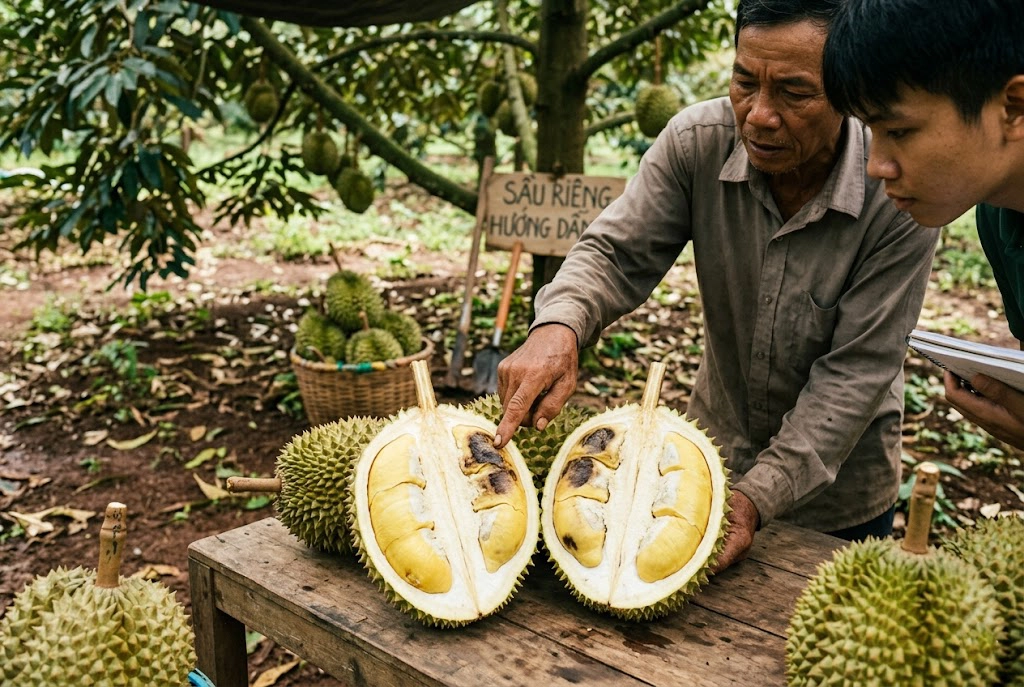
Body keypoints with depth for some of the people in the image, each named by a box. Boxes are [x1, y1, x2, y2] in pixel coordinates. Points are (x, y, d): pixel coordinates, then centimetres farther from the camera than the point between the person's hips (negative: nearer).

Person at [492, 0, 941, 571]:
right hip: (716, 453, 3)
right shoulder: (697, 142, -19)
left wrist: (759, 494, -32)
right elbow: (618, 254, -16)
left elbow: (857, 371, -25)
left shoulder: (901, 197, -26)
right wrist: (558, 326, -39)